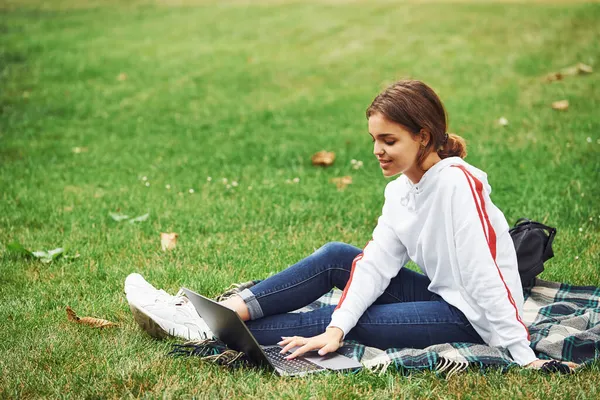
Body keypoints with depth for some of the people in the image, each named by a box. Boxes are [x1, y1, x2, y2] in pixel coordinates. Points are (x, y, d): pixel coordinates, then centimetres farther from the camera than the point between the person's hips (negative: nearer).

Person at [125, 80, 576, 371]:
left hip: (475, 316, -8)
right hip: (442, 296, 8)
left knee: (340, 320, -16)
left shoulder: (457, 181, -23)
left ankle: (213, 329, -10)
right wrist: (336, 331, -19)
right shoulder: (401, 191, 3)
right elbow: (376, 261, -7)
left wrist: (525, 357, -29)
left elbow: (486, 274, -28)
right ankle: (226, 310, -7)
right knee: (335, 257, -1)